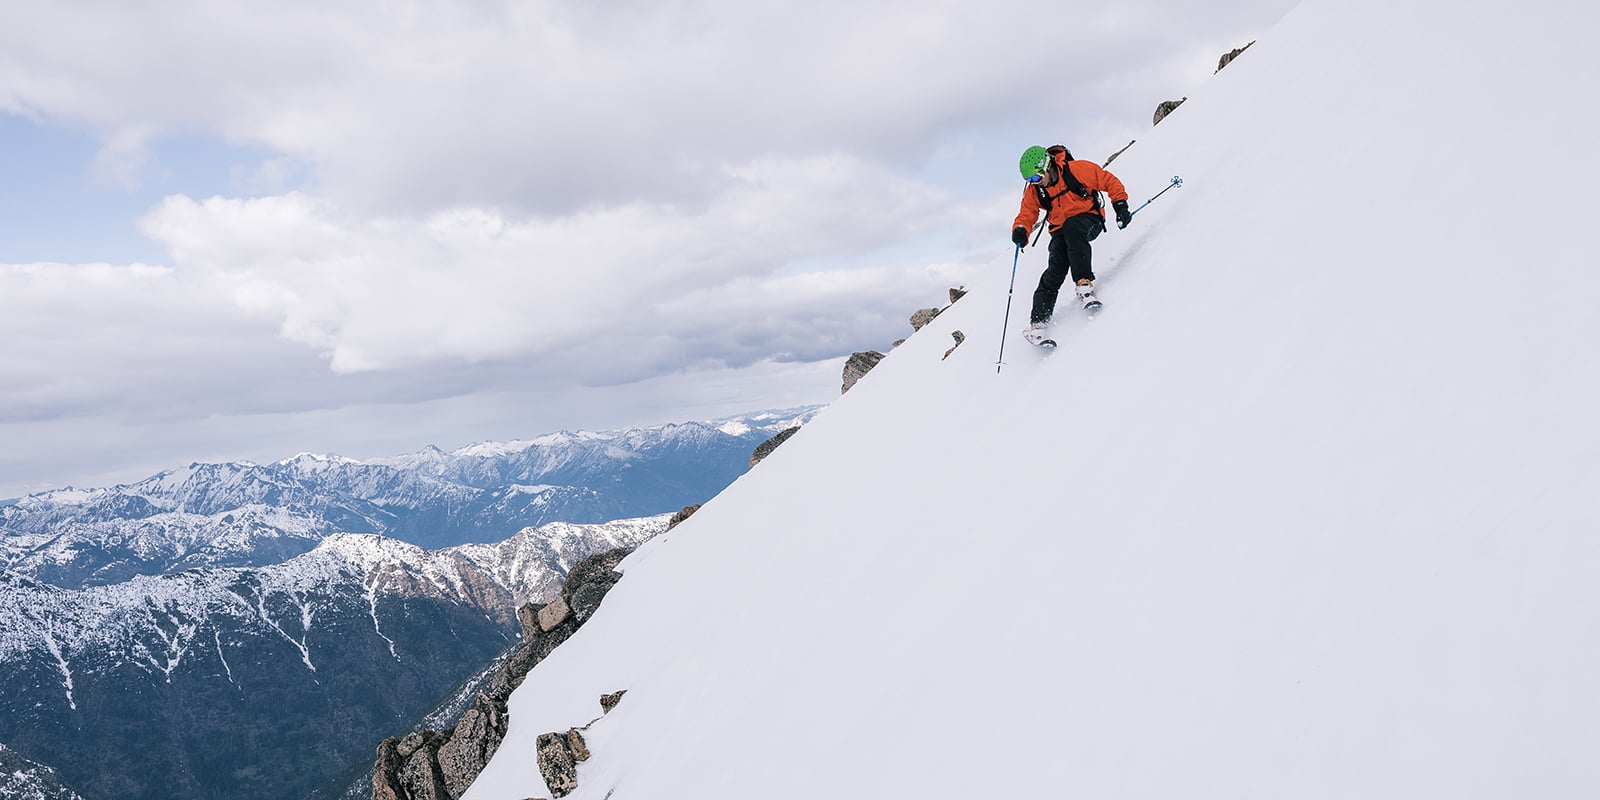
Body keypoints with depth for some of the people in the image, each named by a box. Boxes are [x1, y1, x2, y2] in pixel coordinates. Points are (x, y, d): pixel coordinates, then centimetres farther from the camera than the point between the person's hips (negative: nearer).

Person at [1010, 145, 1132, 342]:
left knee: (1071, 228, -38)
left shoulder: (1076, 170, -16)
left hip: (1089, 219, -4)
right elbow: (1026, 214, 3)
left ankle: (1084, 284, -40)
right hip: (1061, 232, 4)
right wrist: (1020, 230, -19)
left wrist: (1120, 205, -17)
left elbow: (1109, 181, -9)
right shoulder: (1033, 191, -3)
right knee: (1054, 272, -16)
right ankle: (1038, 323, -19)